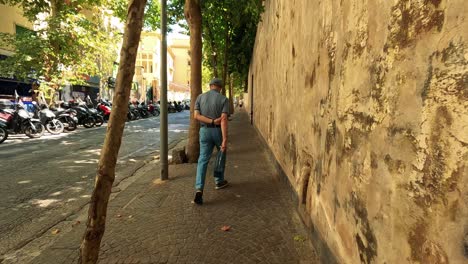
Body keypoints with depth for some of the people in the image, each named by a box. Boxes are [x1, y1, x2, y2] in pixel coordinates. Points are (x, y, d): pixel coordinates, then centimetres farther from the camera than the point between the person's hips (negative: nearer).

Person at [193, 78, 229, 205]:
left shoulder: (200, 97, 4)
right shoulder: (224, 99, -7)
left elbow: (196, 116, -9)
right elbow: (224, 119, -19)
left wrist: (212, 121, -14)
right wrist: (225, 140, -23)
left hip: (205, 131, 2)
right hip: (219, 131, -1)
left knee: (203, 160, 0)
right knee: (221, 154, 24)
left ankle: (199, 189, -16)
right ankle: (219, 181, 35)